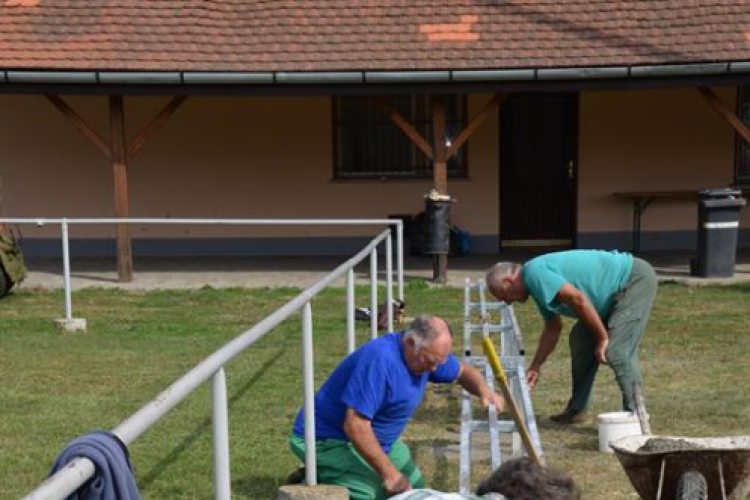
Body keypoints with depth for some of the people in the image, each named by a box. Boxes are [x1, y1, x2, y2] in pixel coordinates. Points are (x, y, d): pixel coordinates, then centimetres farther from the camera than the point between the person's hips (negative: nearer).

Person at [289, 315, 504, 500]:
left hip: (376, 438, 10)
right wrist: (389, 473, -27)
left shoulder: (427, 351, -4)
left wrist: (483, 389, -8)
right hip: (328, 439, -10)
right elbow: (355, 427, -34)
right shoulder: (379, 359, -33)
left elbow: (463, 371, 15)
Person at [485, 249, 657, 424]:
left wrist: (602, 338, -19)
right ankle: (577, 409, 19)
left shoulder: (534, 272, -19)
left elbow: (578, 299, -28)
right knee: (581, 338, 12)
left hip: (636, 279, -11)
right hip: (618, 290, 11)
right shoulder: (538, 285, 12)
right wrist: (535, 366, 23)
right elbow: (553, 328, 23)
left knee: (616, 350, -18)